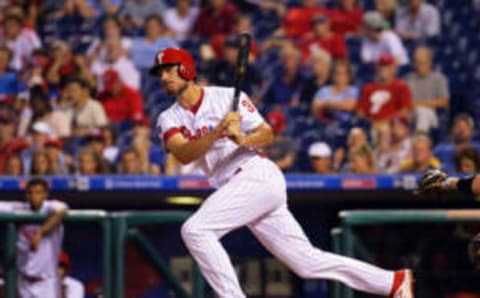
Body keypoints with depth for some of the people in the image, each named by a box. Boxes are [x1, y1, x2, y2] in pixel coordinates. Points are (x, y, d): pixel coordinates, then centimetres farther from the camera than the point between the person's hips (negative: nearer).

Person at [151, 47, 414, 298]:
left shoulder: (227, 97, -2)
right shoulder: (169, 119, 10)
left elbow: (267, 134, -3)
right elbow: (183, 155, -11)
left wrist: (244, 139, -24)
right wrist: (217, 131, -25)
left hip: (258, 175, -6)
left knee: (195, 230, -21)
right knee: (306, 261, 5)